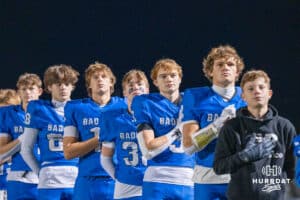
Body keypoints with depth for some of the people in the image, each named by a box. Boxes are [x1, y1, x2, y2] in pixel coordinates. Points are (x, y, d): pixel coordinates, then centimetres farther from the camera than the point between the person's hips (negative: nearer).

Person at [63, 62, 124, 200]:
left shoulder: (123, 106, 10)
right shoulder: (76, 108, 9)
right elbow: (68, 152, 3)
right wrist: (99, 139, -8)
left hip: (118, 181, 0)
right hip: (88, 182, 0)